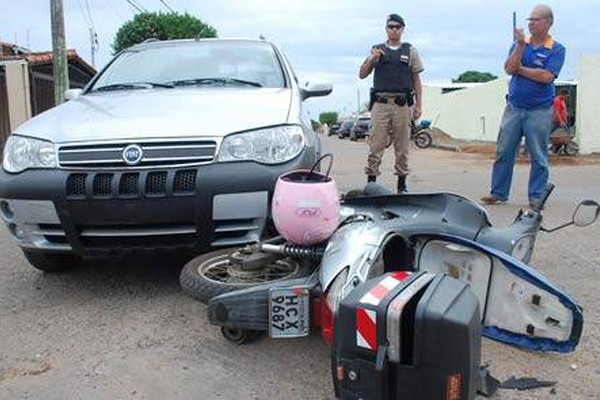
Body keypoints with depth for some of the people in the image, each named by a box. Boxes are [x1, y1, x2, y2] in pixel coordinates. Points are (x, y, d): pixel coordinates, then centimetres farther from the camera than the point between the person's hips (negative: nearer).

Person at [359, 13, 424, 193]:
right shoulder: (377, 50, 13)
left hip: (402, 104, 0)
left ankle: (402, 183, 13)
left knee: (402, 145, 5)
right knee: (376, 144, -3)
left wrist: (418, 105, 2)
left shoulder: (410, 51, 12)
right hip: (380, 104, 0)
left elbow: (416, 80, 10)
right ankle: (371, 180, 2)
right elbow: (362, 75, 9)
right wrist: (372, 59, -9)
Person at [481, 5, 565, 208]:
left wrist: (520, 69, -6)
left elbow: (546, 77, -15)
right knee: (503, 152, 4)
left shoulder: (556, 49, -1)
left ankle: (536, 197, 11)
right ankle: (498, 192, 12)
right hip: (514, 107, 3)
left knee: (538, 157, 3)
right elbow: (509, 69, -7)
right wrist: (521, 44, -13)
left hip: (539, 111, -3)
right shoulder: (519, 44, 9)